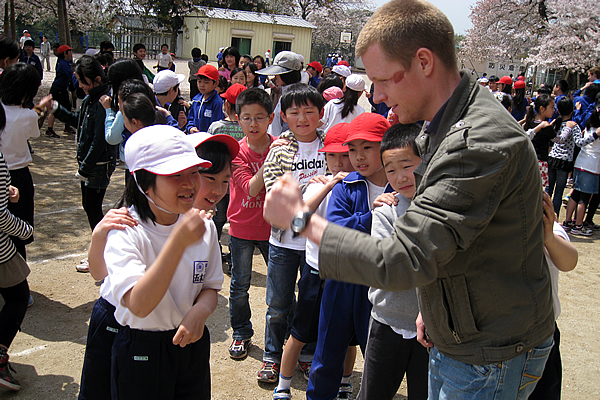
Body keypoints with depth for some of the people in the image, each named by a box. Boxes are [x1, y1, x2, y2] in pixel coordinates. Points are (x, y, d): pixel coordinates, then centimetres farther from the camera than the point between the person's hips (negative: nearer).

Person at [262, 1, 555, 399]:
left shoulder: (481, 143, -31)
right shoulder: (446, 124, 4)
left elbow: (403, 261, -34)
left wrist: (302, 217, -24)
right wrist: (431, 308, 11)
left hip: (491, 360, -9)